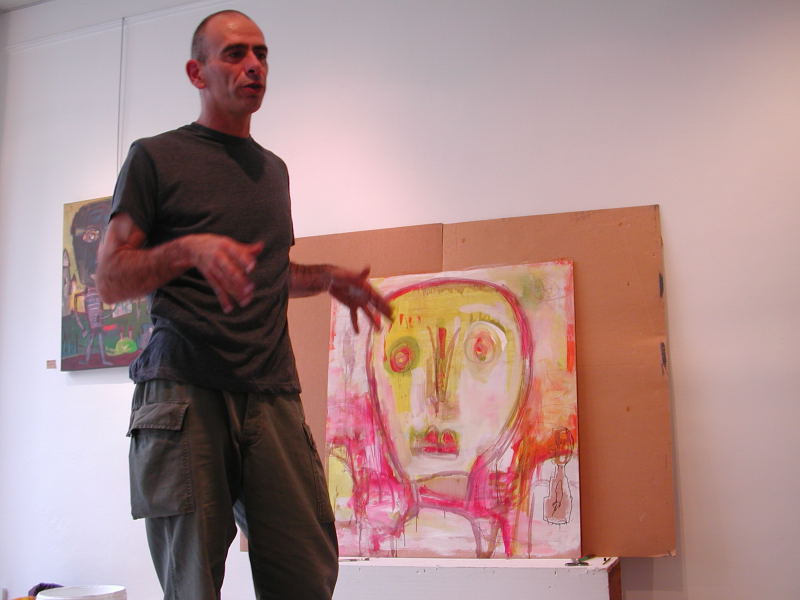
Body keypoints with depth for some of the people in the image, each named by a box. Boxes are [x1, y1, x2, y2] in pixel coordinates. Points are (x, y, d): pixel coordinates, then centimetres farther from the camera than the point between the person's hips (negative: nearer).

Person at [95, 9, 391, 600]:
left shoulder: (273, 168, 24)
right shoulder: (156, 157, 7)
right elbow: (111, 280, 2)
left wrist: (327, 277, 15)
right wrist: (190, 248, -15)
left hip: (274, 397, 5)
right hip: (184, 395, -4)